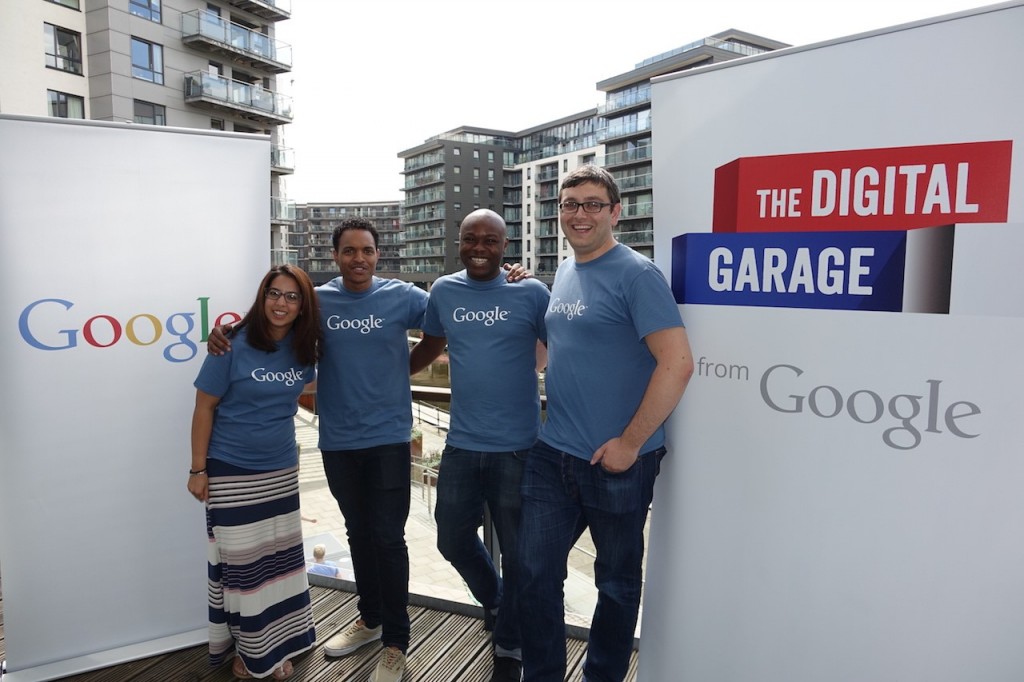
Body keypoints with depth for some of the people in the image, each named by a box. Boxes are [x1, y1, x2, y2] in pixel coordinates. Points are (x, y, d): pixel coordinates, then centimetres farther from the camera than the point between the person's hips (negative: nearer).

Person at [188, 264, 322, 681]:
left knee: (280, 559, 12)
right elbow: (204, 408, -11)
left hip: (281, 470, 4)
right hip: (231, 471, -4)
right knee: (240, 563, 9)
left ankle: (277, 646, 30)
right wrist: (198, 470, -10)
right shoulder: (233, 345, -17)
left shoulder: (303, 348, -3)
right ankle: (245, 648, 28)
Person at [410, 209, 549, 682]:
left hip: (518, 447, -3)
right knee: (453, 541, 17)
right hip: (461, 444, 4)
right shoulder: (443, 291, 4)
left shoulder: (532, 293, -6)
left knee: (517, 553, 10)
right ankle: (495, 600, 48)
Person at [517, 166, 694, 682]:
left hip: (614, 461, -6)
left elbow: (677, 364, -20)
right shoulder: (563, 272, 10)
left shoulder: (636, 274, -13)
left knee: (617, 580, 14)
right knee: (535, 573, 12)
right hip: (551, 454, 6)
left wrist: (630, 443, -17)